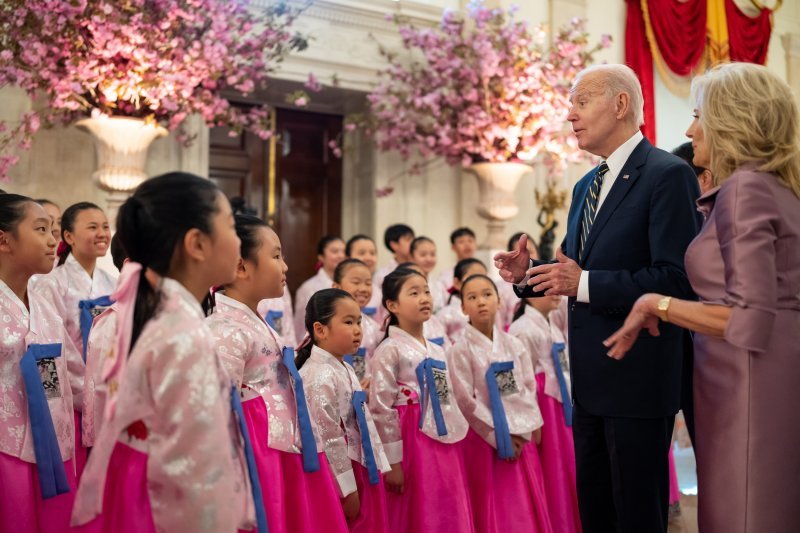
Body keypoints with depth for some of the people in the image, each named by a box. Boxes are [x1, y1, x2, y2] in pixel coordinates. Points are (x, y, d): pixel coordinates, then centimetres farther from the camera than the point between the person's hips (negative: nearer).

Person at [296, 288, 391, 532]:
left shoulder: (345, 370, 11)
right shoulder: (321, 377, -20)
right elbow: (329, 439, -21)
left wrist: (381, 465, 17)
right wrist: (347, 489, -18)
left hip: (364, 469, 9)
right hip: (342, 476, -9)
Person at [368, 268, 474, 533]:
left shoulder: (437, 351, 13)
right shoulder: (390, 351, -10)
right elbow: (381, 409, -14)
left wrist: (454, 444, 15)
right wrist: (392, 461, -16)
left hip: (444, 443, 7)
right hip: (411, 443, -7)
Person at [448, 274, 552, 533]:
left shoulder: (514, 345, 6)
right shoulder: (460, 351, -8)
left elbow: (529, 388, 5)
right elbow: (466, 402, -11)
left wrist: (522, 432, -5)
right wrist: (501, 437, -11)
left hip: (522, 435, 4)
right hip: (486, 439, -4)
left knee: (528, 508, 8)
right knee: (496, 512, 2)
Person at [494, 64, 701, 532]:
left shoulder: (668, 174, -12)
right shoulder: (586, 186, 15)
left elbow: (678, 279, -21)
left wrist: (585, 283, -23)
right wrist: (528, 273, 1)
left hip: (639, 376, -8)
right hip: (591, 379, 8)